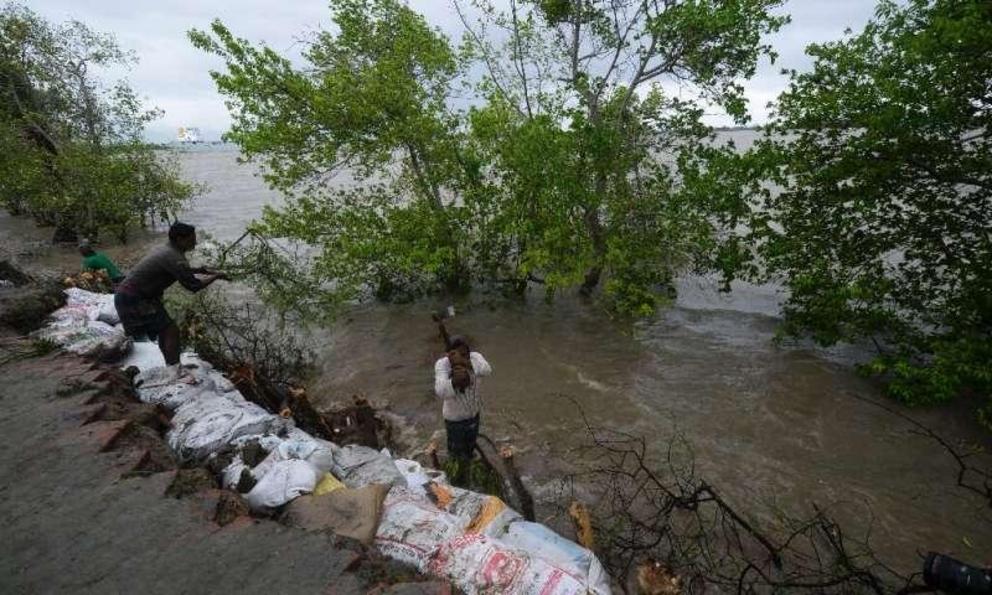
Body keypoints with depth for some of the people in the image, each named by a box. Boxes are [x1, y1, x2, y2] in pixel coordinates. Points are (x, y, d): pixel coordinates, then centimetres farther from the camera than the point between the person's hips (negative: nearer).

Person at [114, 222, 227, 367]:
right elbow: (193, 286, -23)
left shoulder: (165, 249, 8)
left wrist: (199, 270, 16)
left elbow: (179, 271, 27)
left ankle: (171, 366, 31)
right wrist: (216, 276, -11)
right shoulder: (174, 257, -23)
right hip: (134, 299, -10)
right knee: (172, 331, -9)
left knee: (164, 331, 18)